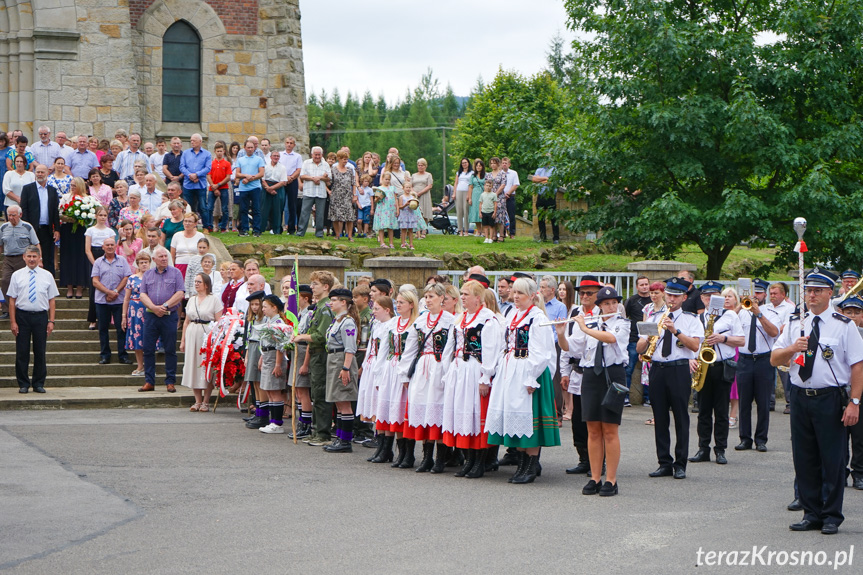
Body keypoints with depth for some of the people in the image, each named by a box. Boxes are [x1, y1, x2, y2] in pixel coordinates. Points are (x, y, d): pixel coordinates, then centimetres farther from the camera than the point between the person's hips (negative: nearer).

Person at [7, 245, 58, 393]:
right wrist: (13, 321, -4)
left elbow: (52, 300, 5)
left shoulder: (47, 276, 6)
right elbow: (12, 300, 2)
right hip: (22, 316, -1)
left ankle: (39, 384, 15)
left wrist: (51, 321, -2)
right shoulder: (17, 276, 4)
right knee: (22, 352, 2)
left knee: (40, 352, 5)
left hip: (41, 316, 1)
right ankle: (23, 384, 12)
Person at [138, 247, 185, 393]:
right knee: (148, 349, 2)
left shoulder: (175, 273, 4)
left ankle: (170, 382, 7)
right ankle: (149, 382, 8)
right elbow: (143, 295, 4)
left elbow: (180, 294, -5)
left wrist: (165, 306, -13)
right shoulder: (148, 274, 12)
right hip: (150, 315, 3)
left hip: (169, 315, -3)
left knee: (170, 350, 1)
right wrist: (153, 307, -12)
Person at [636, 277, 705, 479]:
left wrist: (676, 331, -16)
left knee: (681, 418, -2)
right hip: (657, 370, 3)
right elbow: (639, 348, 11)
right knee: (660, 418, 4)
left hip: (679, 370, -3)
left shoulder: (691, 319, 7)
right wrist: (649, 337, -10)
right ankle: (664, 463, 10)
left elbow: (695, 345, -9)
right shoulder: (653, 318, 15)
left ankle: (680, 464, 4)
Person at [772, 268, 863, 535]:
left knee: (832, 460, -1)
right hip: (800, 397, 4)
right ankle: (811, 514, 16)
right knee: (804, 460, 7)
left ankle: (831, 516, 8)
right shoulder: (795, 324, 11)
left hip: (831, 399, -4)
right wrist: (792, 348, -10)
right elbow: (774, 359, 11)